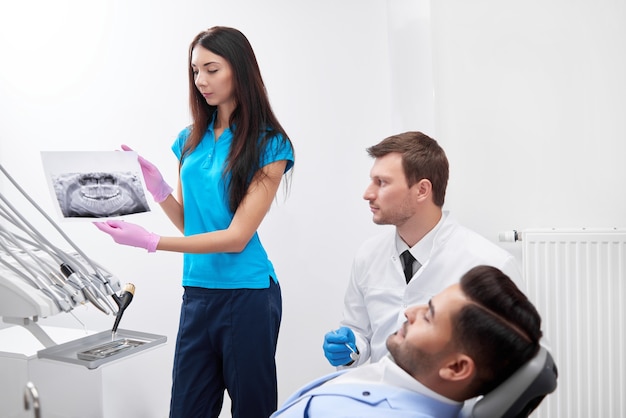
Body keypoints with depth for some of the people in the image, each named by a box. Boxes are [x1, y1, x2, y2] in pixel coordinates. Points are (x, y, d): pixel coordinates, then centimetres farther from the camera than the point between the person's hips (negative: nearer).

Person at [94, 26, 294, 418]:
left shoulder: (269, 145, -8)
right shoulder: (191, 140, 8)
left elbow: (237, 236, -14)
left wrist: (151, 242, -21)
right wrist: (157, 186, -4)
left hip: (246, 294, -5)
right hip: (197, 292, 5)